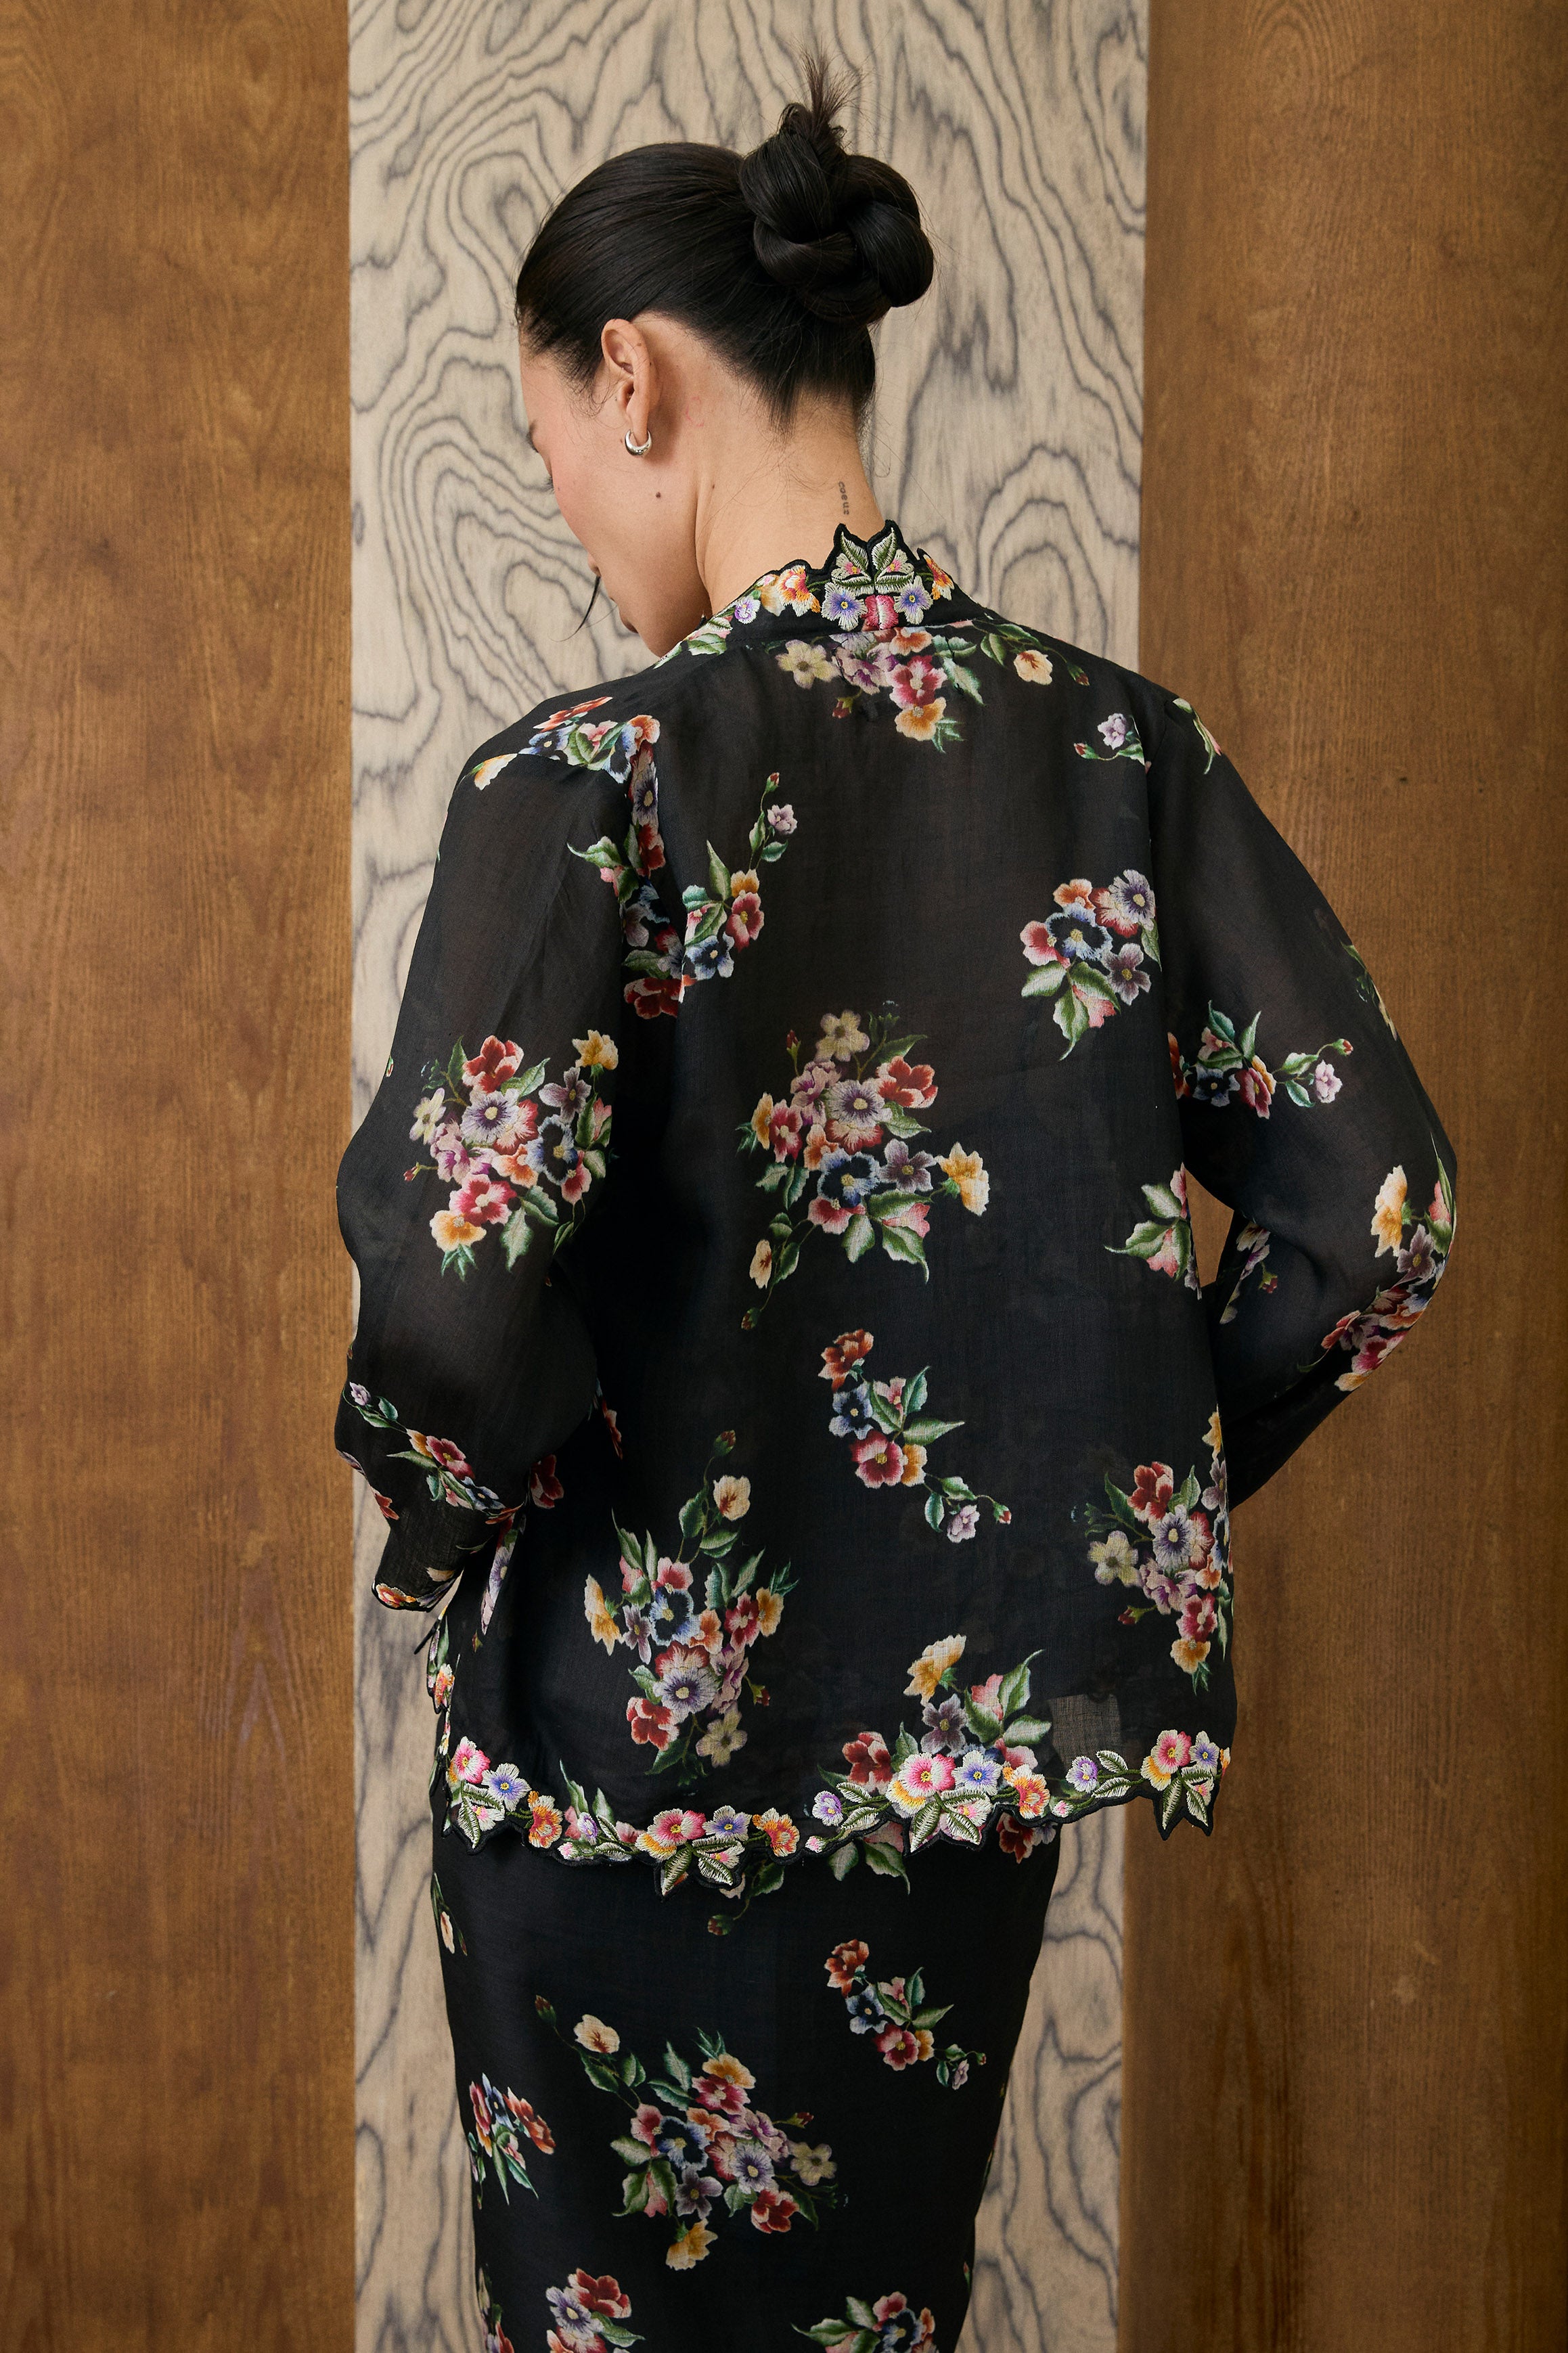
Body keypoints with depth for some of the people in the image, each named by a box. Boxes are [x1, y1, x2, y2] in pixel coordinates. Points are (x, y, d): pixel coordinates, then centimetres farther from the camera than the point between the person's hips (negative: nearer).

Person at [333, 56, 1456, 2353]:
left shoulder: (597, 774, -17)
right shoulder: (1122, 745, -3)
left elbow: (448, 1285, -28)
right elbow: (1375, 1212, -3)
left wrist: (455, 1534, -8)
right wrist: (1115, 1504, 8)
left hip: (638, 1732, -5)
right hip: (986, 1721, 5)